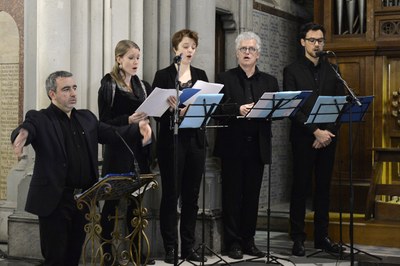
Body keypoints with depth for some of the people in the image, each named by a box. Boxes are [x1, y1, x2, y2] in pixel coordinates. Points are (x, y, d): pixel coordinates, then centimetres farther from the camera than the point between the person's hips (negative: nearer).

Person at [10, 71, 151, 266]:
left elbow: (111, 133, 6)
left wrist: (138, 128, -12)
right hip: (55, 200, -5)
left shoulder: (87, 117, 12)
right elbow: (25, 129, -24)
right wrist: (22, 135, -49)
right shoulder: (39, 119, -5)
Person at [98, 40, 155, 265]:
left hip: (140, 151, 5)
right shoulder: (109, 87, -3)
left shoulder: (144, 86, 13)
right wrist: (129, 120, -22)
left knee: (136, 203, 8)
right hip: (118, 151, -5)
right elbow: (104, 123, -8)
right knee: (112, 202, 1)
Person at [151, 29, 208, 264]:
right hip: (171, 141, -4)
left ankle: (188, 247, 16)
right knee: (171, 194, 0)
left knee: (191, 195, 7)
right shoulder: (164, 76, 0)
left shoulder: (201, 75, 12)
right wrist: (173, 110, -23)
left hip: (195, 141, 4)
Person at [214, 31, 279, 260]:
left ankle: (248, 241, 15)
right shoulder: (225, 78, 6)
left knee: (252, 195, 6)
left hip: (257, 146, 3)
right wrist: (238, 109, -21)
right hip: (232, 146, -2)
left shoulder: (270, 81, 14)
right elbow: (217, 108, -5)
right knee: (232, 195, 1)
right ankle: (233, 242, 7)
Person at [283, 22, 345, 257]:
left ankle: (322, 236, 16)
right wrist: (315, 132, -15)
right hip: (303, 138, -3)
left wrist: (328, 132, -7)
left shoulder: (332, 71, 11)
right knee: (301, 187, 1)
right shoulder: (292, 71, 0)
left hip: (328, 138, 3)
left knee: (324, 187, 8)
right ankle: (298, 238, 7)